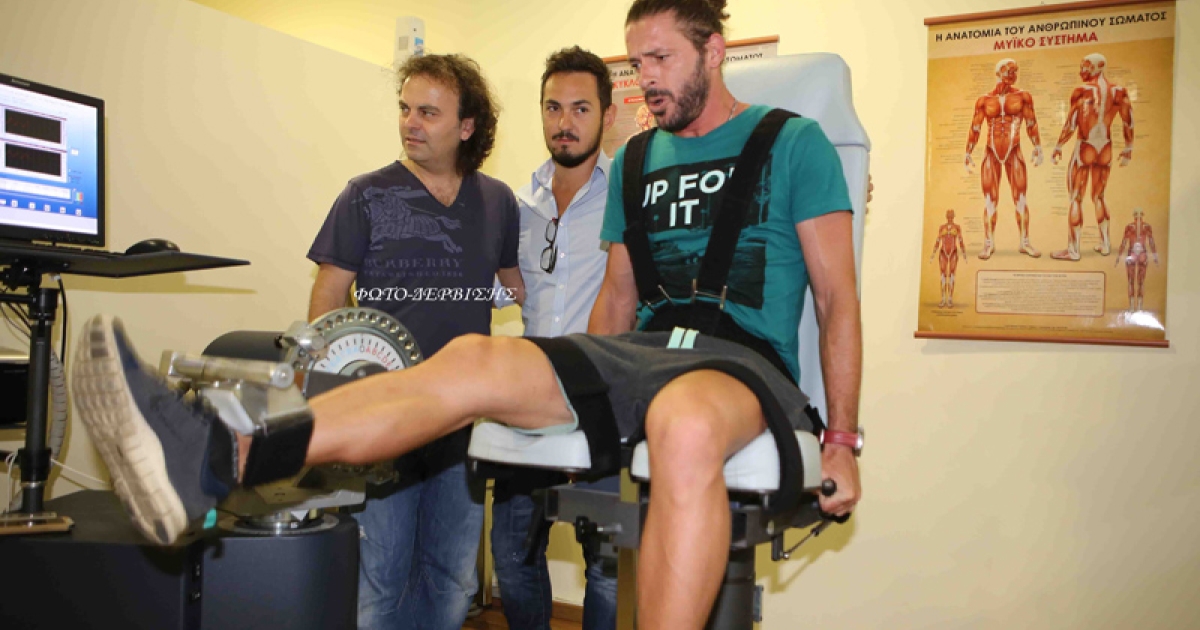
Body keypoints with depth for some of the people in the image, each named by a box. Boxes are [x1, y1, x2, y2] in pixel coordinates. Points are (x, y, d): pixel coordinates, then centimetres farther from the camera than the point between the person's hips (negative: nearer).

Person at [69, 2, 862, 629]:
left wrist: (842, 441, -4)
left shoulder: (793, 142, 4)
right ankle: (222, 462, -35)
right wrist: (578, 405, 18)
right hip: (641, 350, 5)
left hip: (748, 360, -4)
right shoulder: (634, 162, 20)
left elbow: (839, 297, 1)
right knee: (470, 361, -22)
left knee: (684, 427, -42)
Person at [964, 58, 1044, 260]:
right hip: (991, 154, 0)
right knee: (990, 201, 3)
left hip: (1014, 154, 0)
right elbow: (975, 128, 5)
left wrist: (1038, 147, -4)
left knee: (1020, 198, 0)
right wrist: (968, 153, 2)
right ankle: (989, 243, 8)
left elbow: (1031, 124, 2)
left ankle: (1025, 242, 7)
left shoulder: (1023, 96, 3)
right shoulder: (984, 100, 4)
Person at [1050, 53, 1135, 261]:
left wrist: (1058, 147, -5)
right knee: (1099, 196, 20)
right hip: (1106, 149, 5)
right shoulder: (1119, 92, 3)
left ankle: (1073, 249, -1)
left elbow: (1071, 123, -14)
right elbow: (1129, 122, 6)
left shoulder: (1082, 91, -11)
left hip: (1084, 148, -5)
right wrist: (1128, 148, 17)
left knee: (1076, 199, 0)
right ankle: (1104, 244, 25)